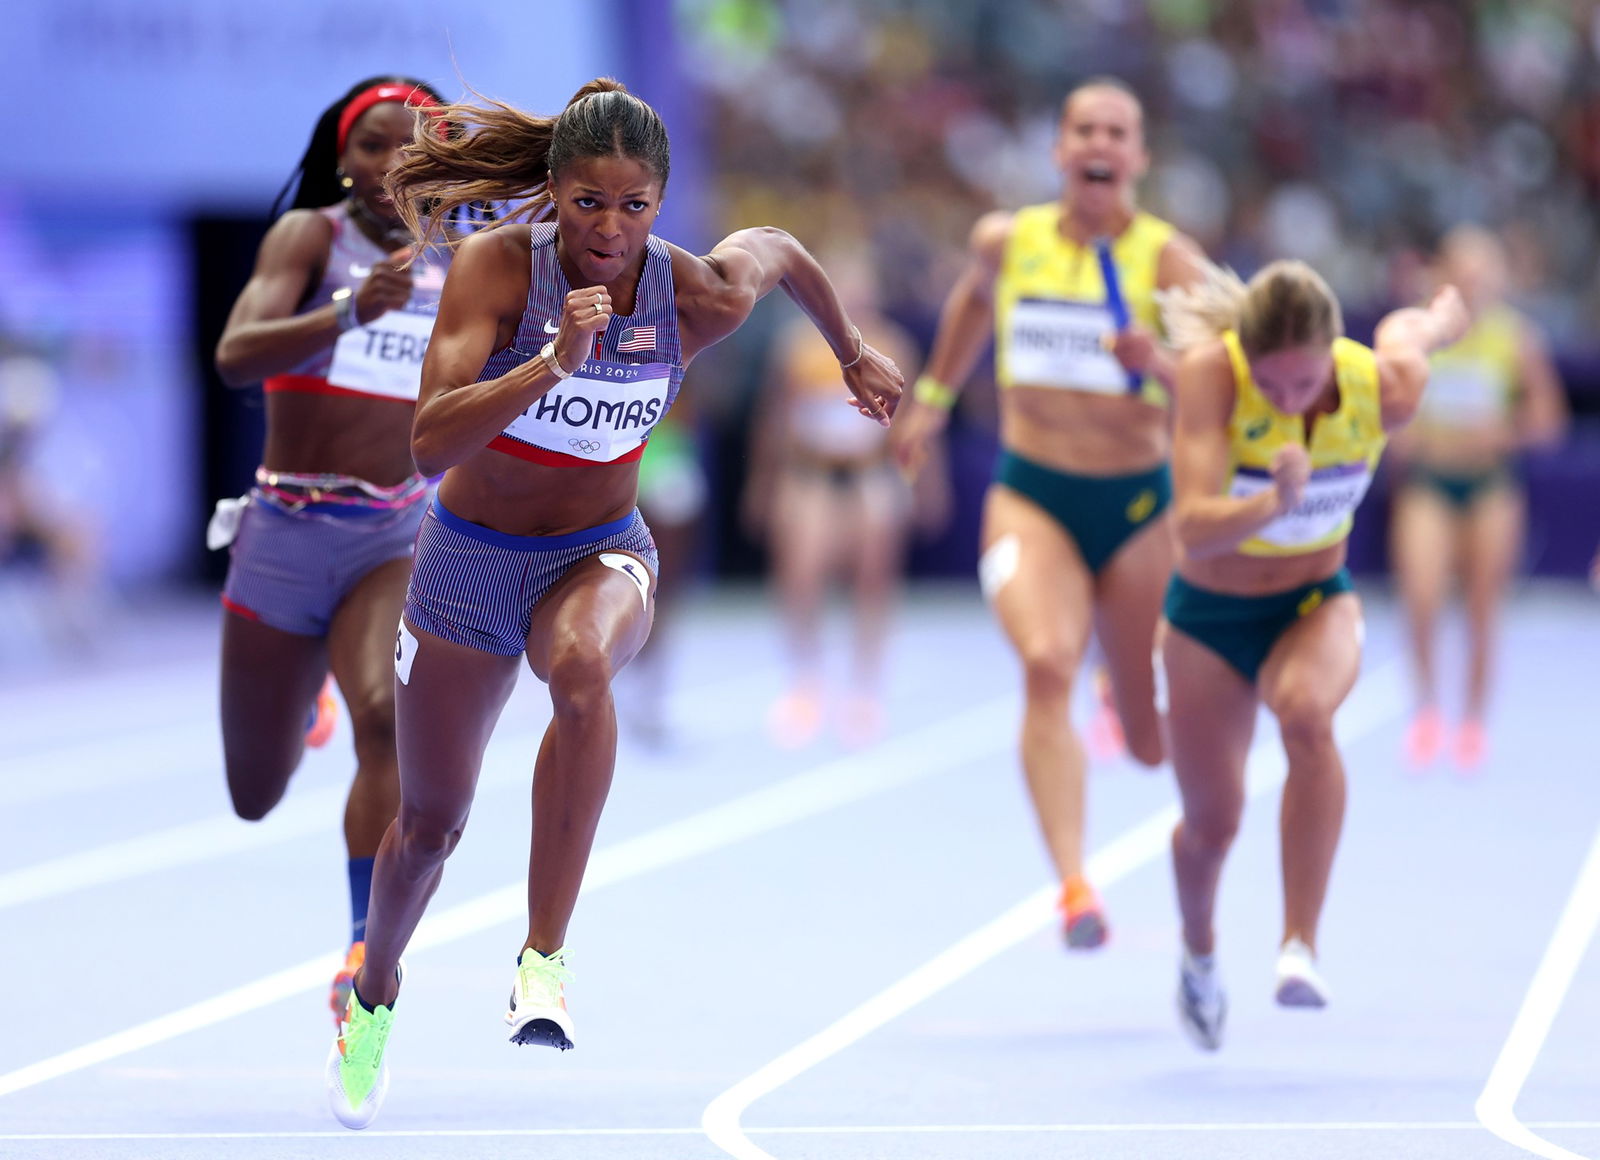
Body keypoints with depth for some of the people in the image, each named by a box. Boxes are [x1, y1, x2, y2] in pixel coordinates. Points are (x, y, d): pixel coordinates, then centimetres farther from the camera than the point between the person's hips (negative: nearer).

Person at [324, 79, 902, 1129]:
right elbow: (431, 443, -34)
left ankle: (547, 956, -34)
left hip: (601, 553, 0)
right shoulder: (497, 266, -24)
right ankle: (375, 992, 47)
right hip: (470, 558, 0)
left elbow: (776, 246, 7)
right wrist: (553, 360, -45)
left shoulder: (699, 298, -18)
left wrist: (852, 352, 21)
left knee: (581, 666, -39)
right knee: (432, 822, 14)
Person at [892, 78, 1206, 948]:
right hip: (1031, 495, 0)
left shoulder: (1166, 257, -8)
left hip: (1138, 504, 0)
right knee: (1046, 664, -29)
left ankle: (1130, 684, 49)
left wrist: (1160, 365, -36)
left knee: (1155, 745, 8)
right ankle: (1073, 887, -38)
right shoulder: (1006, 242, 1)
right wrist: (933, 397, 32)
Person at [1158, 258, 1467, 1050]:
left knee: (1306, 712, -35)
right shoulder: (1210, 374, -31)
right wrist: (1274, 503, -58)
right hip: (1210, 614, 0)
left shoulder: (1385, 389, -24)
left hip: (1315, 606, 0)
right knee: (1211, 824, 8)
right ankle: (1198, 954, 44)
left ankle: (1301, 945, -35)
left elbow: (1407, 331, 2)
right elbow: (1194, 529, -40)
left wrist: (1437, 318, 24)